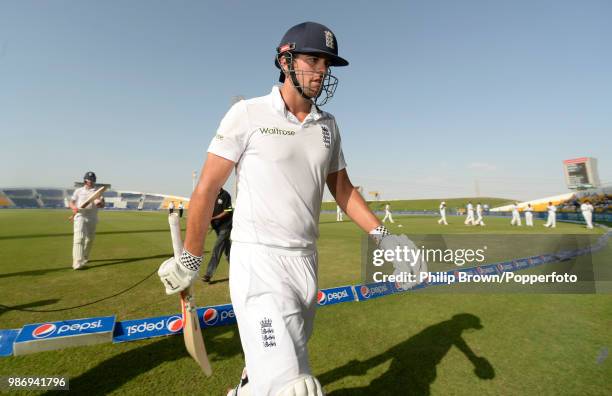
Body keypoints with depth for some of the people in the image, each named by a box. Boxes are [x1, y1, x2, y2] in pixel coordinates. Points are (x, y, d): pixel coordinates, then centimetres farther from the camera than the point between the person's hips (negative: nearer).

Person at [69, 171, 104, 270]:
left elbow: (102, 205, -2)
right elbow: (71, 202, 8)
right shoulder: (78, 191, 10)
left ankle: (84, 258, 31)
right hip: (80, 216, -2)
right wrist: (74, 208, -15)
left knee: (90, 239, 10)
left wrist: (100, 203, -27)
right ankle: (77, 263, -21)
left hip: (92, 218, 2)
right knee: (79, 238, -15)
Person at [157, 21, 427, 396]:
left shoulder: (328, 124, 9)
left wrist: (383, 236, 3)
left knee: (288, 357, 21)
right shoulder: (248, 114, -6)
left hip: (306, 261, 6)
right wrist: (190, 260, 1)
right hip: (258, 259, -5)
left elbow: (343, 189, 14)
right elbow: (207, 188, -4)